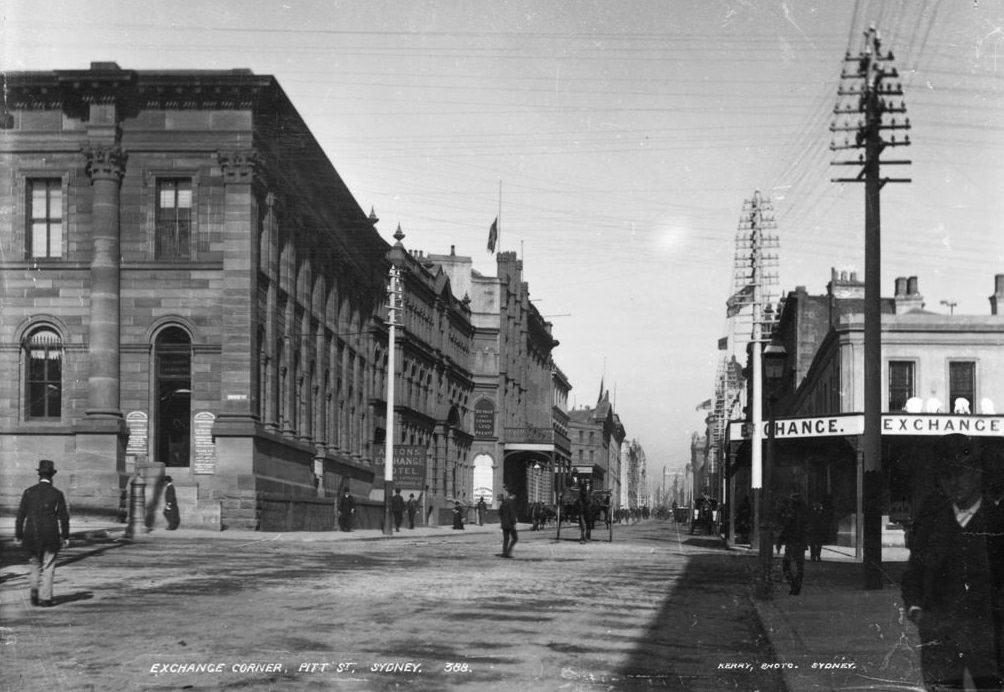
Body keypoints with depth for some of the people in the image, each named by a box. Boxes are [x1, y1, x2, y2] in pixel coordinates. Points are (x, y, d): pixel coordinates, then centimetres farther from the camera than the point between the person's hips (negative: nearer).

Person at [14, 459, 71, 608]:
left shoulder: (29, 492, -1)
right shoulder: (57, 494, -4)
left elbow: (21, 515, -1)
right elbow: (64, 517, -3)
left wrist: (18, 535, 4)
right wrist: (65, 537, 5)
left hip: (31, 534, 1)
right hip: (51, 535, -1)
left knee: (34, 564, 18)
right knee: (48, 567, 6)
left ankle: (34, 592, 6)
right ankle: (45, 598, 4)